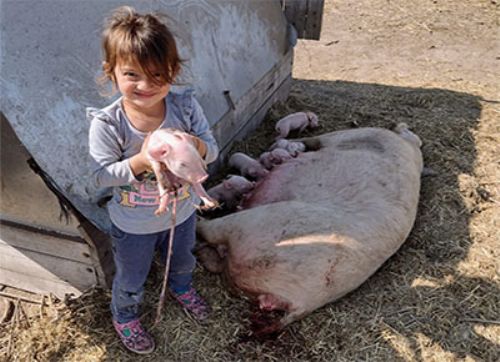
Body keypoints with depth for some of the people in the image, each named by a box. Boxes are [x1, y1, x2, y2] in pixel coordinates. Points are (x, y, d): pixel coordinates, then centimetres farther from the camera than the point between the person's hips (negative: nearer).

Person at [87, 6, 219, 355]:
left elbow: (213, 150, -13)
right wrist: (139, 161, -38)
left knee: (182, 259, 33)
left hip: (182, 211, 3)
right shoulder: (107, 124, -28)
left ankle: (182, 287, 68)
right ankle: (124, 316, 55)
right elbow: (102, 176, -21)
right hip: (134, 224, -3)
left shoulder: (186, 106, -20)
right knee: (131, 279, 22)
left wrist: (197, 146, -37)